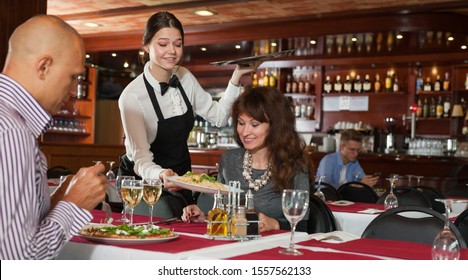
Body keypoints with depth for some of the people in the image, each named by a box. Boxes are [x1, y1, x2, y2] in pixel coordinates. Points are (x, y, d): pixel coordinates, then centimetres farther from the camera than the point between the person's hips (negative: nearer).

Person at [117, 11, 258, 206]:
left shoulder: (185, 78, -4)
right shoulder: (132, 96, -23)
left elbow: (219, 117, 4)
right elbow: (141, 159, -25)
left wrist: (236, 77, -7)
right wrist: (162, 175, -46)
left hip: (180, 180, 5)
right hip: (143, 182, -5)